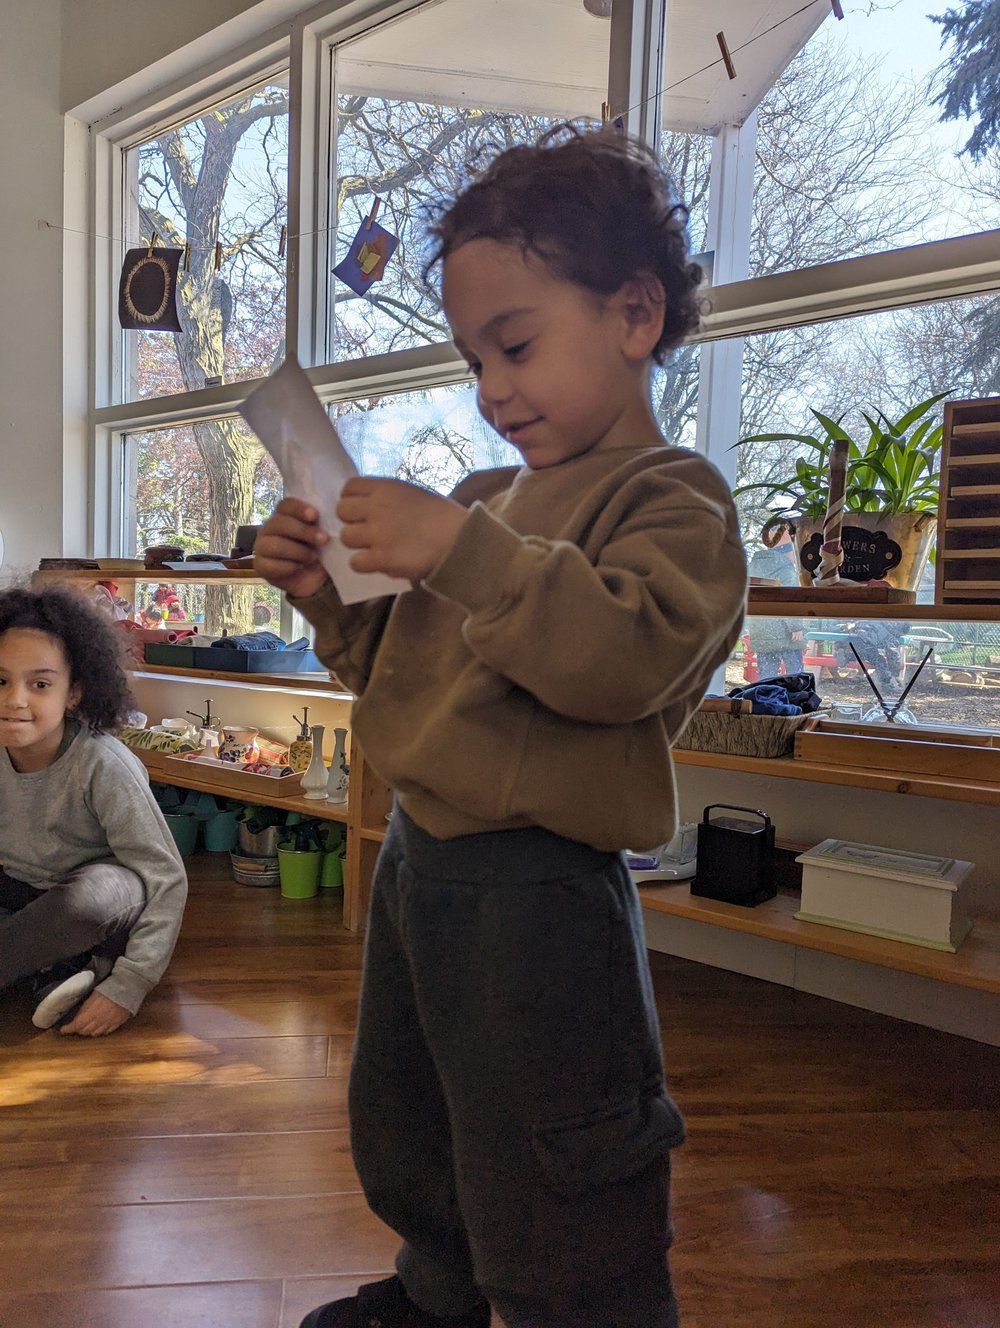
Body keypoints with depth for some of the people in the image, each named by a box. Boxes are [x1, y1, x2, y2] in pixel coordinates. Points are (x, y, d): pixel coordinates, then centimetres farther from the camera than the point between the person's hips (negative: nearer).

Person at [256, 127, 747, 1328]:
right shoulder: (488, 497, 12)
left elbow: (631, 656, -29)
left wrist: (464, 549, -32)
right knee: (403, 1135, 30)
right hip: (417, 857, 10)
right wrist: (330, 596, 1)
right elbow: (402, 669, 17)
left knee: (547, 1211, 6)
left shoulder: (668, 495, -10)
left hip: (535, 889, -9)